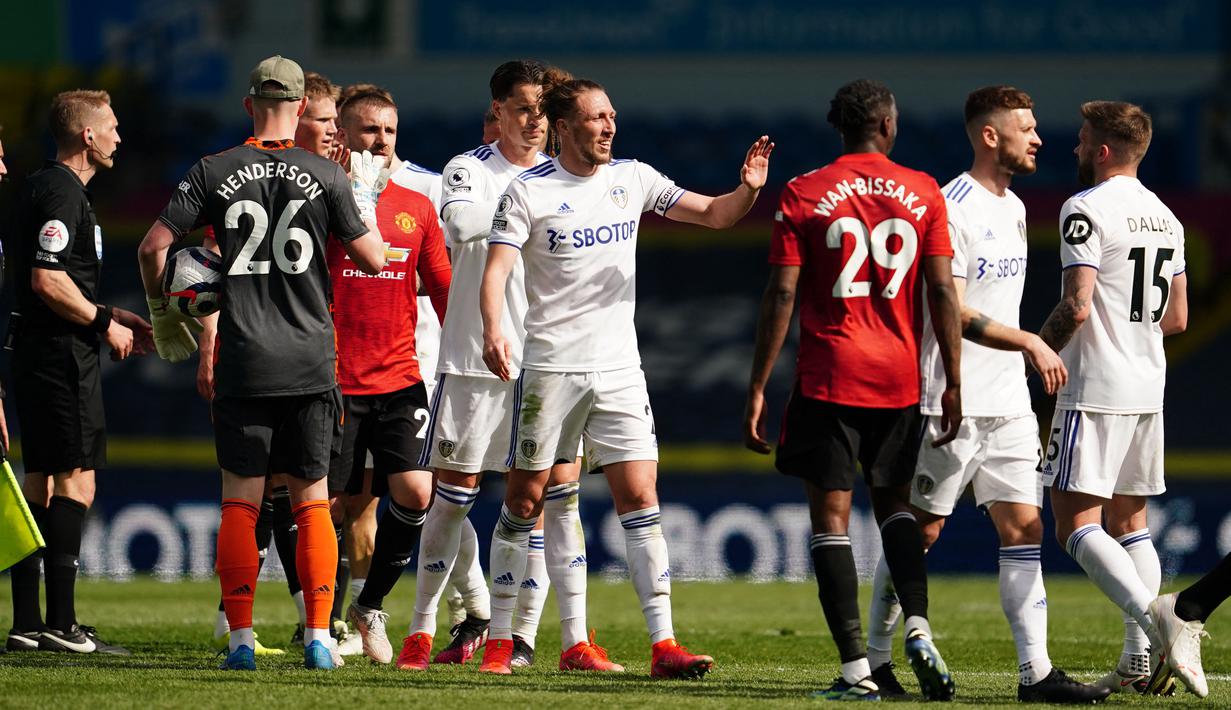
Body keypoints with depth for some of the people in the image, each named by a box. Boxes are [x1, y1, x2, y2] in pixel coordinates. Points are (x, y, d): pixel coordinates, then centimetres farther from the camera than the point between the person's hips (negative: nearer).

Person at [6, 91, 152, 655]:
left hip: (36, 350, 11)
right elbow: (47, 280, -21)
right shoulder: (62, 193, -14)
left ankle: (26, 623, 10)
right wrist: (105, 322, -11)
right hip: (63, 354, -11)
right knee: (76, 481, -9)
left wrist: (111, 316, 21)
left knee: (41, 482, 10)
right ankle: (61, 623, -12)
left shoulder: (47, 187, 19)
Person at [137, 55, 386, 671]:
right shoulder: (327, 177, 0)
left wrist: (161, 312, 15)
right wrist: (365, 197, 22)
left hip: (243, 363, 0)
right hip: (310, 361, 0)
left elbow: (154, 245, -1)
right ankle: (318, 637, 0)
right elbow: (372, 257, 5)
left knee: (240, 502, 4)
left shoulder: (214, 174, 1)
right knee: (311, 500, 6)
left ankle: (241, 639, -1)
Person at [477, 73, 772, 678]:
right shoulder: (528, 192, -5)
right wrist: (494, 331, -31)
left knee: (640, 498, -6)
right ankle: (499, 640, 14)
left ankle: (664, 645, -9)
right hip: (550, 368, -3)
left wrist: (747, 190, -10)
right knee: (525, 501, 3)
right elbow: (495, 270, -13)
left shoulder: (632, 179, 7)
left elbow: (712, 215, 12)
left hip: (619, 367, 3)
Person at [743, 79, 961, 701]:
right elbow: (942, 293, 1)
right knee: (894, 503, 19)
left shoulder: (802, 195, -1)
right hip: (899, 380, 3)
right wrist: (951, 384, 6)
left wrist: (757, 388, -2)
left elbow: (781, 295, -5)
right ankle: (919, 631, -2)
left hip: (828, 377, -3)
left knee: (831, 516, 0)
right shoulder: (922, 193, 4)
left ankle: (856, 669, -7)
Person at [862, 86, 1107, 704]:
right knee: (920, 531, 0)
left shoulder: (1014, 209, 15)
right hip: (952, 401, -8)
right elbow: (953, 313, -19)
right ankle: (873, 659, 11)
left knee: (1023, 527, 0)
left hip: (1009, 403, 8)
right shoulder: (951, 208, -14)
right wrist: (1029, 343, -22)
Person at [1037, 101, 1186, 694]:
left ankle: (1155, 616, -27)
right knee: (1129, 521, 11)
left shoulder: (1087, 209, -12)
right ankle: (1139, 660, 3)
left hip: (1095, 392, -8)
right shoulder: (1165, 217, 14)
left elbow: (1077, 306, -19)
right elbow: (1177, 317, 18)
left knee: (1077, 522, -8)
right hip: (1148, 389, 8)